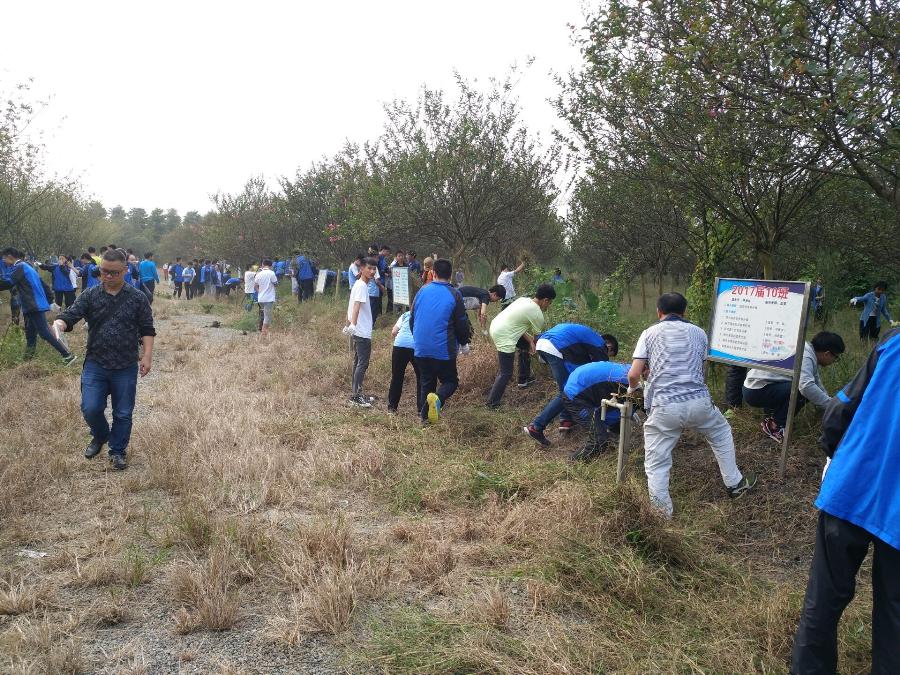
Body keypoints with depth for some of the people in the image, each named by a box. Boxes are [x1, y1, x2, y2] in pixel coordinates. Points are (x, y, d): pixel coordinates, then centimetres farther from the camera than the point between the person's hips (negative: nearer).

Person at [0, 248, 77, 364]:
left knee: (44, 333, -11)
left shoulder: (19, 267, -9)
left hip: (34, 307, -10)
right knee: (30, 335, 13)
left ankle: (68, 355, -12)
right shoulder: (28, 267, 21)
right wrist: (49, 301, 25)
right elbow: (42, 285, 23)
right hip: (36, 306, 10)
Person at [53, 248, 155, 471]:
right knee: (90, 409, -3)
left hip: (126, 367, -1)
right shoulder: (90, 296, 1)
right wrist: (59, 323, -31)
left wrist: (147, 356, -9)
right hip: (95, 364, 1)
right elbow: (70, 316, -8)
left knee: (123, 413, 7)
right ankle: (100, 437, 29)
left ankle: (117, 451, 26)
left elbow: (147, 330, 0)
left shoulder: (138, 298, -2)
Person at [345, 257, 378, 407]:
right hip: (362, 332, -10)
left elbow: (351, 306, 20)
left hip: (357, 332, 10)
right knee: (362, 364, -5)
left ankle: (356, 393, 23)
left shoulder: (358, 284, 13)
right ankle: (355, 396, -2)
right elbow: (356, 306, -29)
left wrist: (348, 325, 27)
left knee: (358, 362, 15)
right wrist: (353, 325, -41)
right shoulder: (362, 286, -16)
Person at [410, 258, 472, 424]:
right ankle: (438, 398, -21)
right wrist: (464, 342, 14)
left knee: (427, 382, 18)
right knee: (450, 381, 10)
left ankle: (426, 416, 17)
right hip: (444, 349, -3)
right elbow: (462, 323, -3)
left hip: (421, 349, 4)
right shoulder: (454, 295, -8)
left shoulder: (422, 292, 2)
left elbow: (412, 319, 12)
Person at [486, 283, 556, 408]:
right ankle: (492, 403, 3)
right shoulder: (537, 314, -12)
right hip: (503, 336, -10)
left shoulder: (524, 300, 11)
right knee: (506, 373, -2)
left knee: (525, 345, 28)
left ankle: (524, 378, 39)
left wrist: (530, 341, 13)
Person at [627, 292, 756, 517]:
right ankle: (734, 483, 45)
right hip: (698, 401, 3)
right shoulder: (698, 332, 15)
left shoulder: (649, 333, 8)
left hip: (664, 407, -2)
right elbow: (700, 367, 20)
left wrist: (632, 387, 21)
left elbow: (633, 375, -1)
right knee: (721, 433, 33)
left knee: (656, 464, 11)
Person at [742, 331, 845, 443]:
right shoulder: (805, 357, -22)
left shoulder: (809, 351, 8)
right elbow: (807, 386, -37)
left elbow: (818, 385, 18)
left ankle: (772, 413, 14)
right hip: (755, 391, -10)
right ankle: (775, 426, -10)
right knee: (803, 391, -24)